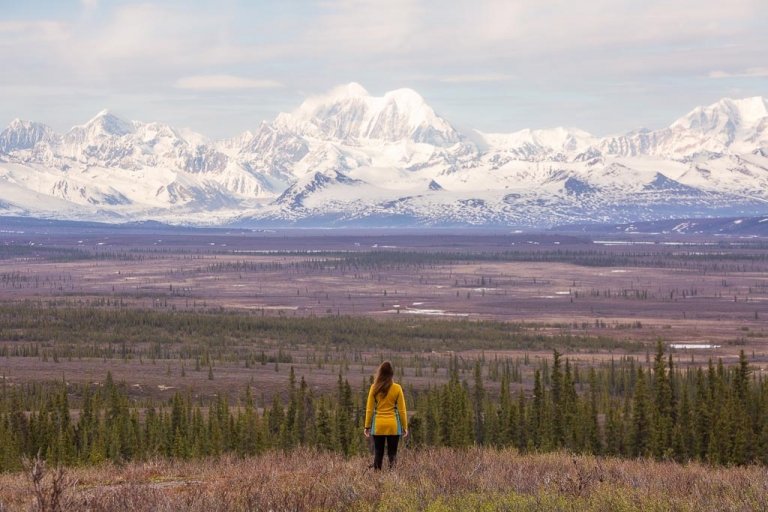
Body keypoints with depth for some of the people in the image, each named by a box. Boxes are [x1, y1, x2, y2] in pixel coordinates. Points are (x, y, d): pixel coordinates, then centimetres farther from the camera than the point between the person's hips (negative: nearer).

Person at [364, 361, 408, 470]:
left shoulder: (374, 387, -2)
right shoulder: (397, 388, -5)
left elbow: (369, 409, 0)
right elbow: (402, 410, -2)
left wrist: (367, 426, 8)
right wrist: (405, 427, 6)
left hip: (378, 425, 1)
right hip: (393, 425, -1)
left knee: (378, 454, 9)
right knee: (392, 453, 4)